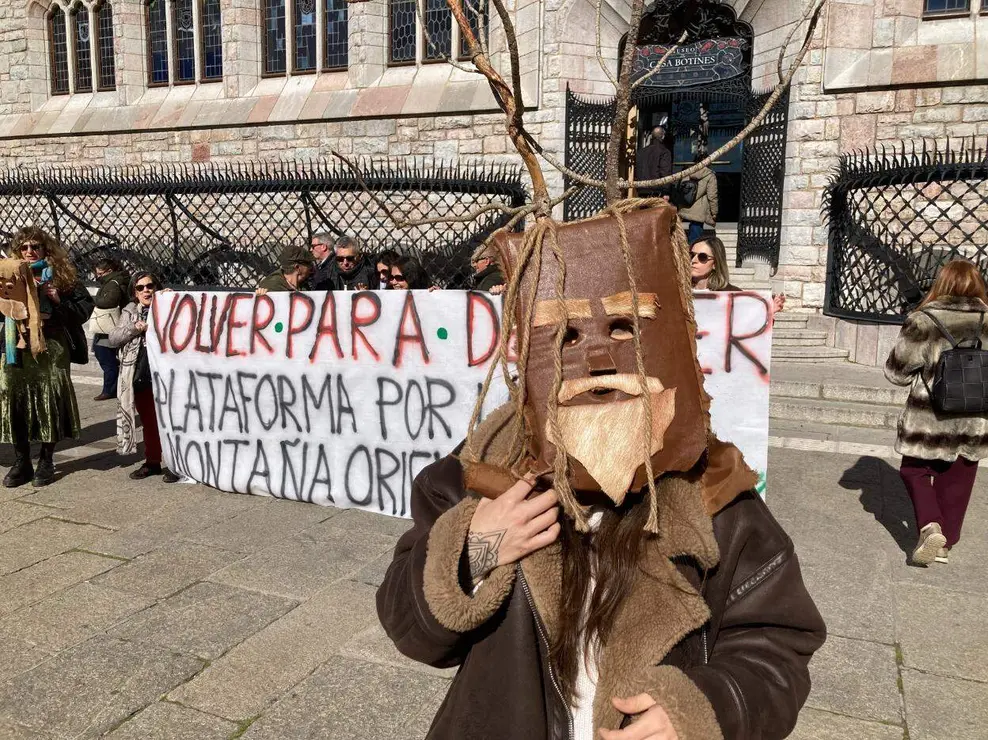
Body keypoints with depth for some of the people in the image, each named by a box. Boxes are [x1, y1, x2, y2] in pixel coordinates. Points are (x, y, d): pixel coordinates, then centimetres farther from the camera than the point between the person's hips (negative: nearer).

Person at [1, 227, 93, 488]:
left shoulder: (61, 276, 3)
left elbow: (85, 307, 0)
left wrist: (58, 301, -14)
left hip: (51, 347, -2)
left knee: (50, 401, 1)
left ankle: (46, 461, 15)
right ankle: (22, 462, 13)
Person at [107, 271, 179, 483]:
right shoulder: (129, 312, 11)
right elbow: (113, 339, 6)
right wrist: (134, 328, -10)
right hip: (139, 376, 4)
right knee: (148, 421, 12)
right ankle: (152, 461, 22)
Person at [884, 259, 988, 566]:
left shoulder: (923, 321, -13)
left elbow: (897, 371, -8)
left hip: (930, 418, -3)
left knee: (915, 470, 17)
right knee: (955, 483, 17)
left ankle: (929, 525, -3)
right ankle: (945, 542, 24)